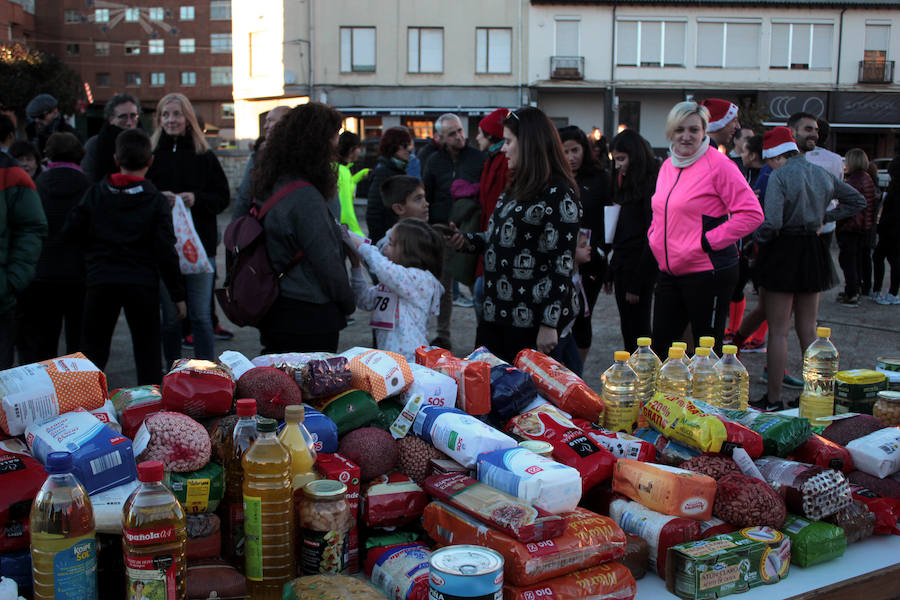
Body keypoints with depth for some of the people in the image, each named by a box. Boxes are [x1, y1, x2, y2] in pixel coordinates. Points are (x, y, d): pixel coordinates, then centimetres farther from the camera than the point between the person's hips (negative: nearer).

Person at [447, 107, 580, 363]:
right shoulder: (517, 187, 15)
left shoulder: (559, 194, -13)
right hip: (496, 311, 9)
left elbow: (562, 264, -17)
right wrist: (466, 241, 6)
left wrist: (549, 324, -19)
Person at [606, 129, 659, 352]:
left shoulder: (651, 185, -12)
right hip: (622, 264, 9)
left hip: (640, 265, -9)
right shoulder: (627, 183, 16)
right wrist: (611, 272, 14)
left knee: (638, 329, -3)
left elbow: (652, 238, -15)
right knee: (627, 330, 11)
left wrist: (636, 284, -16)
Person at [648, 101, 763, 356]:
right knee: (660, 344, 10)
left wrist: (708, 241, -18)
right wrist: (654, 235, 10)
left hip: (707, 272, -7)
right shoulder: (667, 166, 12)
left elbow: (752, 214, -15)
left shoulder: (718, 165, -10)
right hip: (669, 271, 7)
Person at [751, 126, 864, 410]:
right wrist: (824, 218, 17)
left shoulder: (780, 176, -13)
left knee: (778, 331, -1)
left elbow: (771, 224, -23)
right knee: (808, 330, 13)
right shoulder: (822, 174, 8)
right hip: (814, 251, 7)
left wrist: (756, 239, -4)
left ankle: (774, 399, 3)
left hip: (784, 251, -6)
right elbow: (857, 200, 22)